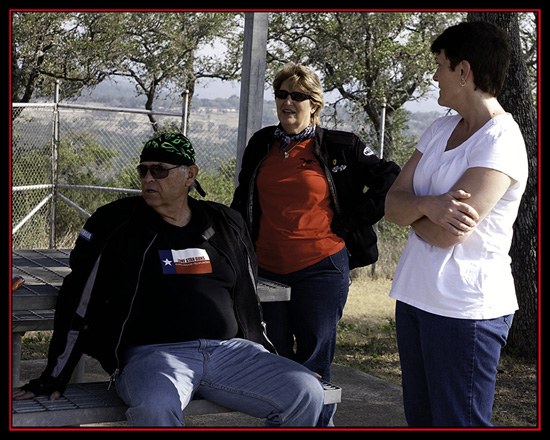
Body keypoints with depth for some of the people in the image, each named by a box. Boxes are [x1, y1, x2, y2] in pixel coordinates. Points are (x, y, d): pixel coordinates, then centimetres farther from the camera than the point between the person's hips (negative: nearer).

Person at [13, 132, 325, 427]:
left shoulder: (226, 225, 14)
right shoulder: (115, 225, 4)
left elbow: (248, 303, 24)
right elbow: (77, 306, 4)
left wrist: (273, 362, 24)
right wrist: (53, 380, 3)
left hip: (228, 349, 4)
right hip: (152, 352, -4)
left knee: (307, 394, -16)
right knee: (156, 408, -39)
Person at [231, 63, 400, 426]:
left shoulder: (339, 148, -2)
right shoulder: (261, 144, 11)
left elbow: (390, 181, 0)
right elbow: (244, 202, 23)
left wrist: (350, 223, -3)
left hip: (321, 268, -4)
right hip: (268, 269, 4)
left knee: (313, 365, -2)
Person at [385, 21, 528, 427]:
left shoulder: (501, 143, -15)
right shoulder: (441, 129, 12)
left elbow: (447, 232, -22)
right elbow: (393, 203, 5)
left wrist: (412, 210, -1)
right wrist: (428, 206, -17)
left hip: (466, 309, -8)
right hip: (415, 297, 8)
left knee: (457, 422, -2)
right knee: (421, 416, 16)